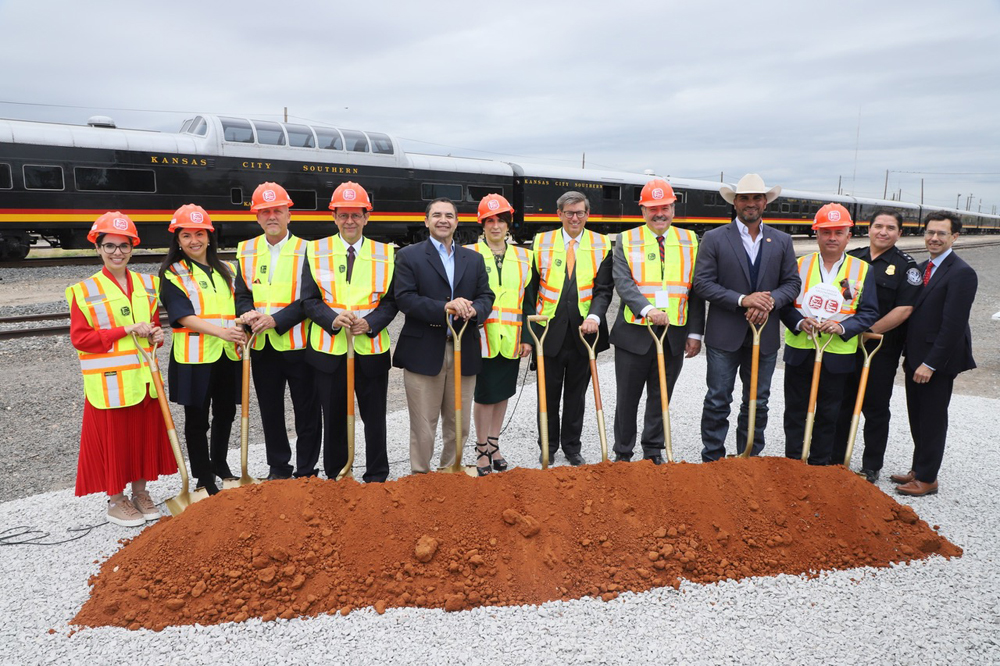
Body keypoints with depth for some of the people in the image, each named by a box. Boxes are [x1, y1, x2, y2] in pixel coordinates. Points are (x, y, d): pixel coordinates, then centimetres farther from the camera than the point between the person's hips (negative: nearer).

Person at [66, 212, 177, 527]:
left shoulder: (147, 285, 8)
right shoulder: (85, 290, -7)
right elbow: (80, 338, -11)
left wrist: (156, 335, -5)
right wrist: (126, 330, -19)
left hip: (144, 378, 5)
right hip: (109, 382, -4)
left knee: (145, 435, 12)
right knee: (113, 439, 5)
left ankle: (140, 491, 29)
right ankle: (115, 500, 21)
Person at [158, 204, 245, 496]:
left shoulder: (227, 271, 14)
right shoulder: (172, 274, -2)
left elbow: (239, 306, 15)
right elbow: (184, 315, -14)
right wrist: (220, 331, -29)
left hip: (228, 355, 5)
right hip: (195, 357, -4)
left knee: (226, 412, 17)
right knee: (197, 419, 6)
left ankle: (219, 463, 38)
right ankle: (204, 477, 19)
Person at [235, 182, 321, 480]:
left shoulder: (305, 250, -3)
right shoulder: (246, 251, 9)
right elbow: (242, 294, 7)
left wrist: (275, 320, -19)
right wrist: (250, 315, -15)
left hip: (298, 344, -4)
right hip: (262, 347, 4)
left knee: (307, 412, 5)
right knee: (270, 412, 13)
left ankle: (306, 472, 17)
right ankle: (278, 468, 28)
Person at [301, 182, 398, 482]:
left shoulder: (385, 254, 5)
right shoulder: (316, 251, 5)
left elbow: (391, 301, 3)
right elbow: (309, 299, 1)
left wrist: (369, 323, -15)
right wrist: (333, 319, -18)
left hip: (371, 348, 0)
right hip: (329, 349, 0)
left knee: (375, 417, 8)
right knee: (334, 418, 11)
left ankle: (377, 477, 23)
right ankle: (335, 477, 27)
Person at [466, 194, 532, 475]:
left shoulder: (522, 256, 10)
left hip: (511, 339, 3)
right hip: (482, 338, -3)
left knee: (503, 392, 12)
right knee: (484, 393, 0)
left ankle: (494, 445, 28)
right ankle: (482, 450, 17)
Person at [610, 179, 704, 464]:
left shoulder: (690, 240, 7)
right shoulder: (627, 241, 1)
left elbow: (696, 290, 6)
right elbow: (623, 283, -11)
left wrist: (695, 333, 1)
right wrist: (648, 310, -27)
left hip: (675, 335, 2)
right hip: (634, 333, -2)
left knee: (661, 397, 13)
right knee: (627, 398, 7)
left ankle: (653, 452, 29)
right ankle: (623, 453, 23)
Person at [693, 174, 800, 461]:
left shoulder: (782, 241, 9)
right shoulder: (714, 239, -2)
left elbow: (793, 282, 6)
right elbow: (702, 283, -8)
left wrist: (770, 301, -14)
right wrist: (742, 300, -18)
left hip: (765, 337, 3)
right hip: (724, 335, -3)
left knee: (757, 403, 12)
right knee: (717, 402, 3)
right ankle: (712, 460, 16)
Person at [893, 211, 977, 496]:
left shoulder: (962, 273, -15)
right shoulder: (921, 269, 11)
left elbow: (953, 325, -20)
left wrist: (930, 363, -20)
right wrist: (908, 355, 12)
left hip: (938, 361, -8)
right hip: (916, 358, 8)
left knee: (932, 420, 4)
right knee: (917, 418, 16)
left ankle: (927, 479, 16)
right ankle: (918, 469, 30)